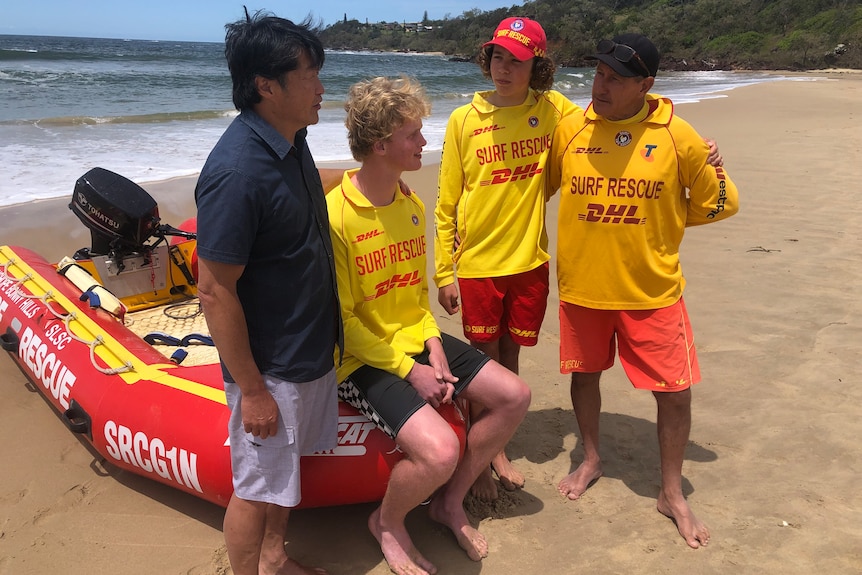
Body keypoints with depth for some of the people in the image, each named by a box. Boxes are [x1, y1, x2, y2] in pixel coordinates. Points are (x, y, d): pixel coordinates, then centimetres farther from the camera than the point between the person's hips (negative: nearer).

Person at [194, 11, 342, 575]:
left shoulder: (291, 142, 2)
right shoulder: (238, 171, -27)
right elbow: (216, 291, -24)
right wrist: (251, 390, -19)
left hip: (312, 350, 9)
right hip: (270, 368, -9)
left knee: (287, 467, 25)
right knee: (256, 487, 11)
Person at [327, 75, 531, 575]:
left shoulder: (413, 205, 5)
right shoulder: (336, 215, -20)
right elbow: (342, 320, -17)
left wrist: (434, 348, -4)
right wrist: (408, 370, -17)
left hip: (416, 341, 8)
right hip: (364, 360, -8)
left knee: (514, 396, 1)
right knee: (439, 449, -27)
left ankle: (450, 502, 20)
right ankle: (388, 522, 8)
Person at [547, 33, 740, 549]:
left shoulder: (676, 135, -8)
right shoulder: (570, 129, -4)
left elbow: (719, 201, 4)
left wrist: (661, 220, 3)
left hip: (652, 290, -1)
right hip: (582, 286, 2)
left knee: (675, 389, 3)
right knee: (584, 373, 16)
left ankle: (673, 493, 25)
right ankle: (591, 460, 43)